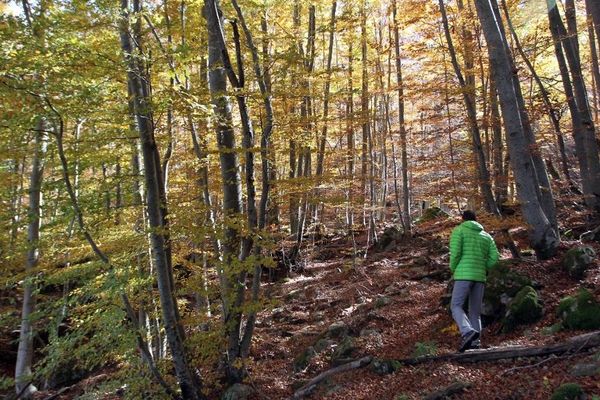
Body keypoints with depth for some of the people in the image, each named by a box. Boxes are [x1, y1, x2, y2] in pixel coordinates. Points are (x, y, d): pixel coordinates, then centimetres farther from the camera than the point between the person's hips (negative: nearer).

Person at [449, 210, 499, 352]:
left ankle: (468, 333, -27)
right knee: (475, 311, 10)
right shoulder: (486, 235, 19)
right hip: (480, 277, 5)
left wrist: (453, 269, 6)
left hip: (464, 275, -5)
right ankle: (475, 342, -2)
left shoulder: (458, 231, 4)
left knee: (456, 307, -3)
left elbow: (455, 252, -10)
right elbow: (494, 257, 8)